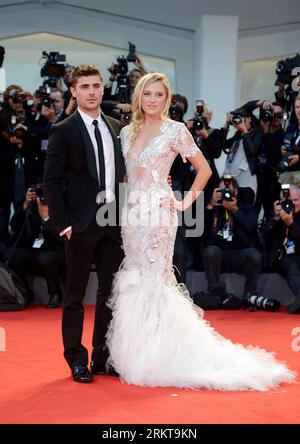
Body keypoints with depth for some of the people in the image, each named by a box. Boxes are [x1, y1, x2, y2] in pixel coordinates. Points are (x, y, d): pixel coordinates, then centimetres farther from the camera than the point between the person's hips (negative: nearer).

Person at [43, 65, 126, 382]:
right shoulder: (63, 131, -5)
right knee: (75, 293, 3)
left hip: (114, 220, 5)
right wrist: (63, 223, -12)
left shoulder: (116, 128, 11)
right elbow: (51, 182, -6)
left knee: (111, 291, 10)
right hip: (81, 222, -5)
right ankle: (77, 360, 13)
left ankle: (103, 357, 21)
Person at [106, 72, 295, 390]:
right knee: (134, 281, 7)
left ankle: (157, 356, 4)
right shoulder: (127, 132, 12)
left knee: (153, 280, -4)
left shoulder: (175, 130, -4)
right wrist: (123, 204, 9)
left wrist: (187, 201, -3)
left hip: (159, 212, -6)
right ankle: (135, 353, 16)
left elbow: (204, 169, 0)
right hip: (131, 212, 6)